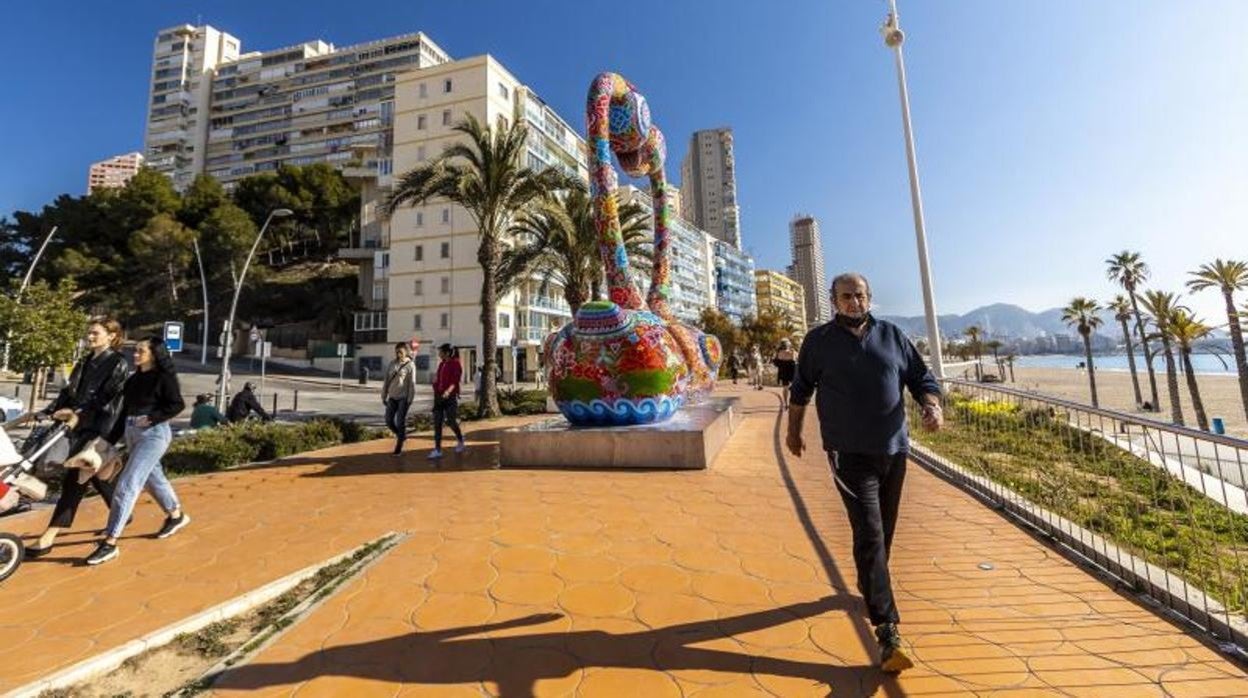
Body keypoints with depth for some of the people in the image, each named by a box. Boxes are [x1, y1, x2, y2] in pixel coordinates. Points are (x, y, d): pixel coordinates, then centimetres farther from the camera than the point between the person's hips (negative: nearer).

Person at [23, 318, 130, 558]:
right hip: (78, 426, 8)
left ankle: (49, 537, -3)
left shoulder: (118, 363, -8)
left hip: (97, 428, -8)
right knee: (94, 474, 15)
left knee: (73, 479, -7)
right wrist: (47, 411, 4)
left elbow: (107, 399, -15)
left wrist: (80, 413, -21)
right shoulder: (85, 362, 15)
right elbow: (68, 392, 14)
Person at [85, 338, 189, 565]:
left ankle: (110, 543, -3)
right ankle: (176, 515, 37)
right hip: (132, 433, 9)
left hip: (154, 434, -8)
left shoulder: (164, 377, -8)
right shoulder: (133, 379, 13)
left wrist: (152, 417, -24)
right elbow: (124, 411, 17)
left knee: (126, 485, -10)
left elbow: (177, 405, -15)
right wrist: (110, 440, 15)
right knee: (153, 478, 20)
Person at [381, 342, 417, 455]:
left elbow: (412, 383, -7)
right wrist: (384, 396, 9)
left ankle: (399, 446, 11)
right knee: (389, 421, 4)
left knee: (400, 421, -2)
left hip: (403, 397, -4)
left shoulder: (410, 365, -4)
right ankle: (401, 435, 30)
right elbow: (386, 380, 11)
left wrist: (410, 399, -12)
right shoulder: (392, 364, 8)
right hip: (392, 397, 5)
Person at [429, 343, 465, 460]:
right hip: (439, 396, 7)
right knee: (437, 423, 1)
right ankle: (437, 450, 5)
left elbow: (456, 380, -19)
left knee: (451, 421, -2)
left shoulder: (455, 364, -8)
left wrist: (448, 391, -34)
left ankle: (460, 440, 27)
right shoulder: (441, 364, 14)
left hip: (450, 396, -7)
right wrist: (436, 391, 20)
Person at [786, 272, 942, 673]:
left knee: (883, 533, 18)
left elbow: (922, 378, 10)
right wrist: (793, 430, 13)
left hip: (894, 450, 4)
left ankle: (868, 588, 42)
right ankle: (888, 634, -4)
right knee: (870, 536, -9)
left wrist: (932, 406, -11)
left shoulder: (892, 336, 7)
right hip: (851, 455, -4)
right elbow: (801, 388, 9)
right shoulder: (819, 341, 0)